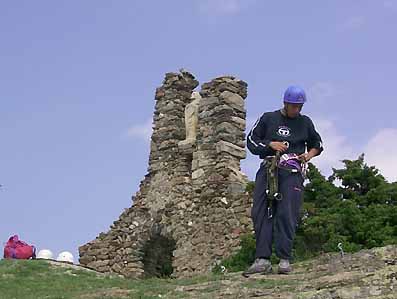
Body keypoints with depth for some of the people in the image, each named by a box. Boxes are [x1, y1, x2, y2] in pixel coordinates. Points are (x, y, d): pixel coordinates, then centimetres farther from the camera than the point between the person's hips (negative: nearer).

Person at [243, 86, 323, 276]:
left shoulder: (305, 122, 18)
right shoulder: (268, 118, 14)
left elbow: (317, 144, 30)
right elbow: (251, 141, 13)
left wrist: (309, 155, 9)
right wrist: (270, 144, -3)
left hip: (292, 173, 0)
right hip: (267, 169, 0)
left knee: (287, 214, -13)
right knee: (261, 213, -11)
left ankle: (284, 259, -13)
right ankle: (262, 259, -15)